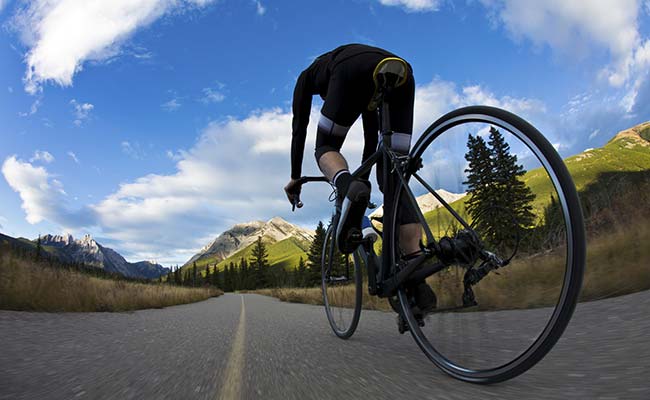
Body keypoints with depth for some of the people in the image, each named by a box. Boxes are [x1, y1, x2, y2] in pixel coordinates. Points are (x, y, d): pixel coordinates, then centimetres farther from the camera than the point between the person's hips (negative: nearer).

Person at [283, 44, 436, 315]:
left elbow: (299, 127, 30)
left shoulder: (310, 74, 37)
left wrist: (295, 177, 34)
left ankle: (348, 187, -22)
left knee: (326, 148, 18)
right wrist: (363, 177, 51)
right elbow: (371, 136, 44)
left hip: (353, 71, -4)